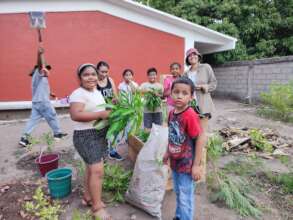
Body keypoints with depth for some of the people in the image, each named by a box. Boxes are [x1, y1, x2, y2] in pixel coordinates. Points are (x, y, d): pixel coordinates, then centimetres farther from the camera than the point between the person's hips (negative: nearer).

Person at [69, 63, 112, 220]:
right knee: (97, 170, -9)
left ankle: (88, 197, 34)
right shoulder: (78, 94, -17)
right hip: (86, 136, -9)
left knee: (91, 168, 17)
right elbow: (75, 115, -30)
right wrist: (101, 114, -27)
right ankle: (97, 207, 7)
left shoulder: (97, 92, 12)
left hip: (100, 134, 9)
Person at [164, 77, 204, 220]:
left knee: (186, 198, 11)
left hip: (187, 164, -7)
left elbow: (199, 140, -20)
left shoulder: (191, 116, -24)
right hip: (175, 162, 7)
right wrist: (167, 153, 15)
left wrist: (196, 165, -18)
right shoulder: (172, 113, -2)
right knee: (178, 193, 26)